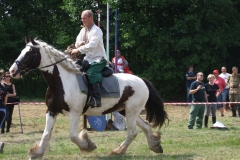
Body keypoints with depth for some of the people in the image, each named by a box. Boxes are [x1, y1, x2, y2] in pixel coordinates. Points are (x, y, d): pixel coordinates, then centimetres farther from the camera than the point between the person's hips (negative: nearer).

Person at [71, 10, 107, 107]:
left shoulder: (96, 30, -15)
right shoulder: (83, 30, 11)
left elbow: (92, 45, -28)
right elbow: (77, 44, 14)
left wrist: (79, 50, -29)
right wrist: (80, 43, -10)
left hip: (99, 59, -9)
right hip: (88, 59, 9)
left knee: (91, 73, -33)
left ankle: (96, 99, -38)